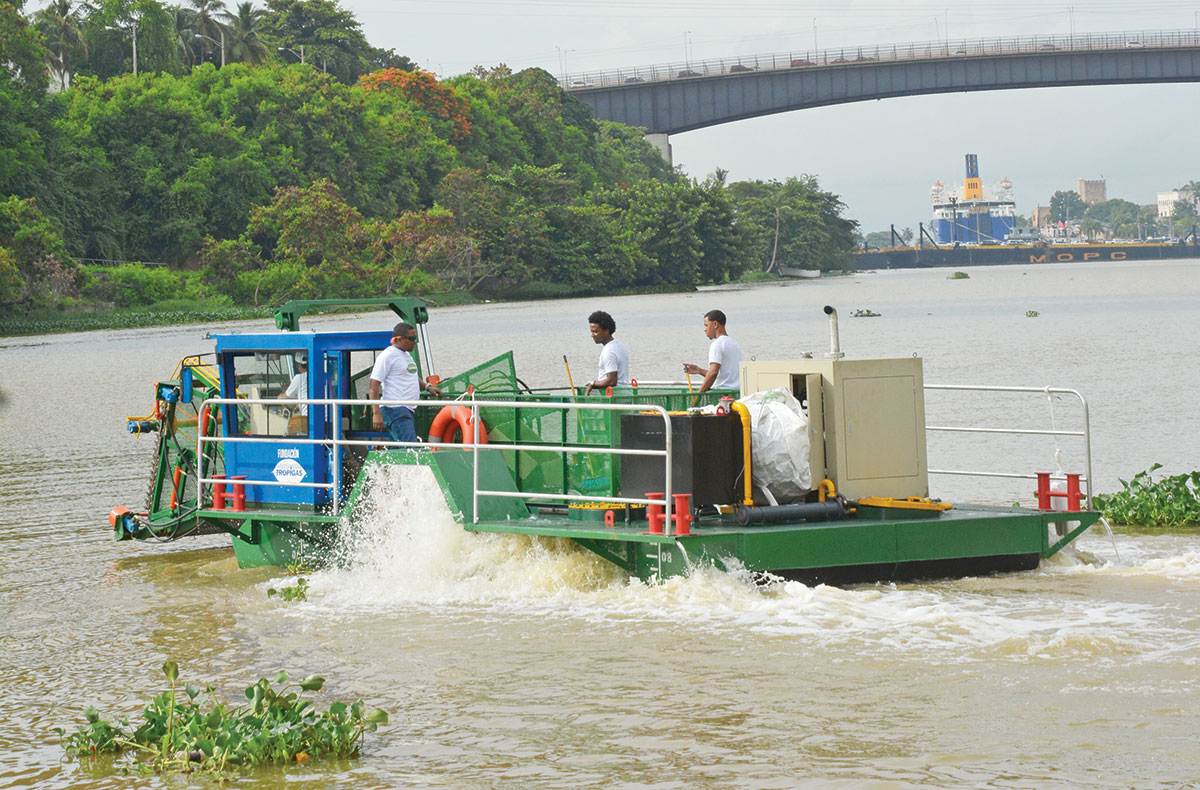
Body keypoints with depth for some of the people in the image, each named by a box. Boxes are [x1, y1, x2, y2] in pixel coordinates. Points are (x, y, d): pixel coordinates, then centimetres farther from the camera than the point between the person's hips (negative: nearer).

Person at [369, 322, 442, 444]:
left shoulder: (406, 355, 21)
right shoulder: (388, 356, -9)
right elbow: (373, 387, -14)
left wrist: (427, 387, 19)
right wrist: (376, 414, -22)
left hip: (406, 411, 10)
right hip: (395, 410, -10)